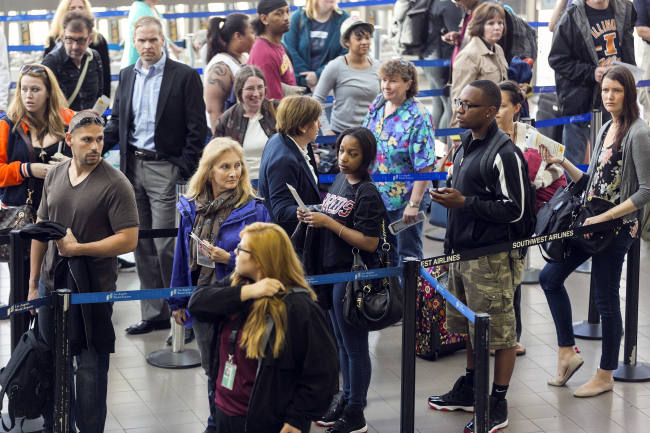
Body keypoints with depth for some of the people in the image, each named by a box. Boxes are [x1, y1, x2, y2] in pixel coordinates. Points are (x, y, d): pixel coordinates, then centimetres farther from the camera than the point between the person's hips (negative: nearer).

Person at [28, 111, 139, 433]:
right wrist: (34, 281, 16)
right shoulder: (55, 176, 7)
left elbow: (128, 240, -17)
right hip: (52, 284, 6)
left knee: (91, 366, 2)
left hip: (93, 290, -6)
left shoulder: (115, 184, -12)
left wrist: (77, 248, -15)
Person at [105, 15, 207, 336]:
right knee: (142, 245, 9)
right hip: (133, 167, 6)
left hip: (165, 168, -6)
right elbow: (117, 123, 16)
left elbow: (197, 129, -6)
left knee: (165, 246, -9)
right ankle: (154, 313, 17)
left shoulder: (185, 76, -4)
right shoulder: (127, 76, 13)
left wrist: (184, 172, -12)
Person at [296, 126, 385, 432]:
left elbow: (369, 243, -23)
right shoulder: (340, 180, 7)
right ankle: (348, 400, 32)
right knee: (342, 342, 19)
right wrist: (311, 216, -1)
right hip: (333, 271, 9)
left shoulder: (367, 194, -18)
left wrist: (328, 222, -23)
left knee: (354, 345, 2)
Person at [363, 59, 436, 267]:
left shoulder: (418, 117, -18)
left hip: (405, 198, -7)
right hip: (377, 195, 7)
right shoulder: (378, 105, 3)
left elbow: (424, 167, -20)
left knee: (408, 253, 3)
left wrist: (414, 204, -22)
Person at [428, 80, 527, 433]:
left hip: (492, 258, -9)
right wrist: (447, 197, 10)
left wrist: (464, 203, -22)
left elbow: (515, 210, -20)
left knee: (499, 333, 1)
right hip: (461, 252, 9)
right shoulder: (466, 143, 11)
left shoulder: (504, 153, -18)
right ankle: (469, 390, 34)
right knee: (470, 328, 20)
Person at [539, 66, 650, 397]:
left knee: (606, 300, 1)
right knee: (550, 277, 11)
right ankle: (567, 353, 21)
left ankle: (605, 376, 16)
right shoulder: (606, 129, 10)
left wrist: (605, 217, -20)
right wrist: (561, 163, 8)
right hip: (592, 222, 9)